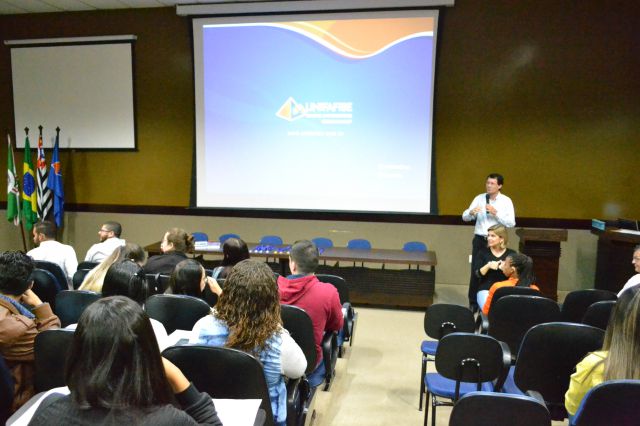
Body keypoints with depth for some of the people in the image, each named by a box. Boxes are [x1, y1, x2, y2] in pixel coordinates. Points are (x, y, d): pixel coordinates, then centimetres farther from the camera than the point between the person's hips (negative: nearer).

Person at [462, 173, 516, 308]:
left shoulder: (506, 201, -2)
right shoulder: (479, 198, 4)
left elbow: (511, 223, -9)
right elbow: (465, 217, 1)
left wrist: (496, 213, -20)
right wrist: (471, 212, -21)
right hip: (479, 240, 2)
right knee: (475, 271, 4)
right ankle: (473, 303, 16)